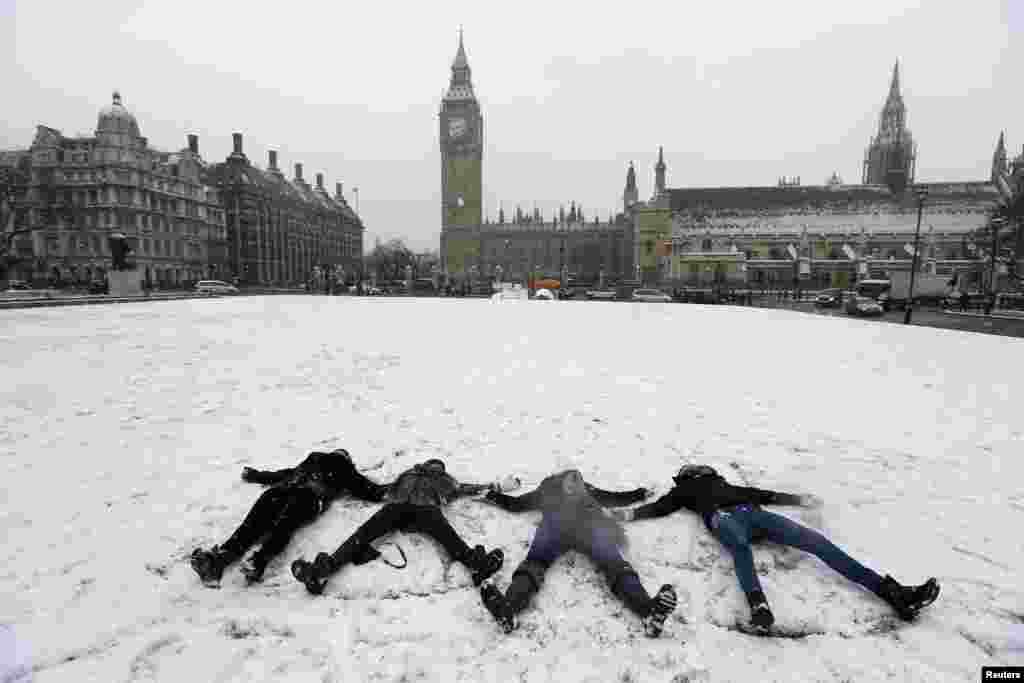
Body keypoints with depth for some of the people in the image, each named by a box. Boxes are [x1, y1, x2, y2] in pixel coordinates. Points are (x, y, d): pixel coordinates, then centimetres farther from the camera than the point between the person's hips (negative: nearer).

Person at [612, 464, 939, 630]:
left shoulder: (727, 485, 41)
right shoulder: (684, 490, 29)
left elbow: (763, 494, 39)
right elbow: (661, 506, 14)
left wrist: (799, 499, 31)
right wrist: (630, 513, -2)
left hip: (753, 514, 5)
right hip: (724, 517, -4)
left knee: (814, 540, -14)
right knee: (740, 547, -40)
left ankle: (892, 591, -19)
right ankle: (759, 606, -64)